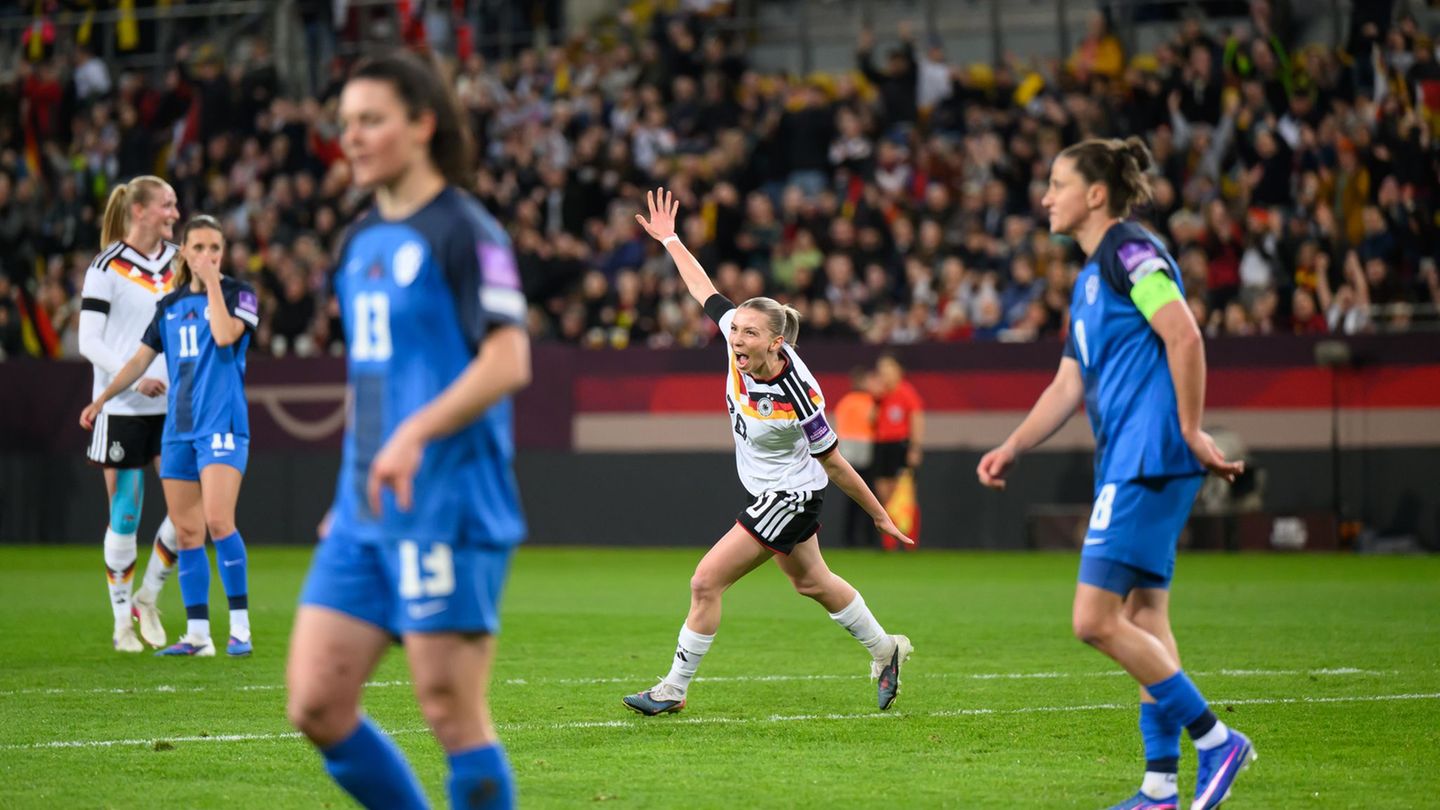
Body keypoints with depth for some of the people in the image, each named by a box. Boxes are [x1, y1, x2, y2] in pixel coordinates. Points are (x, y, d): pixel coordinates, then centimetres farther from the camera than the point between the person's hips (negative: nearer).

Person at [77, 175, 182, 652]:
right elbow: (88, 341, -8)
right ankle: (122, 621, 10)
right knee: (124, 515, -1)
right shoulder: (107, 268, -6)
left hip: (172, 404, 5)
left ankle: (148, 597, 15)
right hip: (121, 410, -5)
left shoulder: (178, 261, 10)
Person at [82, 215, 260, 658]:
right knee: (187, 532, 4)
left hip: (222, 425, -5)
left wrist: (212, 283, -13)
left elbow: (225, 335, -20)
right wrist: (101, 399, 9)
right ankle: (197, 634, 9)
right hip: (178, 430, 5)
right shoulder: (170, 305, 14)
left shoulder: (239, 293, -1)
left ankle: (240, 627, -11)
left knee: (217, 521, -18)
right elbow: (141, 358, 16)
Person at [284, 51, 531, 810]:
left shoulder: (464, 232, -8)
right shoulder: (361, 241, 17)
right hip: (365, 515, 8)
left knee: (452, 714, -5)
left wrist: (414, 435, -24)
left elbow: (508, 361, -16)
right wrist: (354, 484, 19)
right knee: (316, 706, 2)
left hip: (448, 510, -8)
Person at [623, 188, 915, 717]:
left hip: (790, 495, -8)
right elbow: (705, 291, -1)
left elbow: (834, 464, -20)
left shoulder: (798, 396, -31)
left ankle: (674, 689, 2)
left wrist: (879, 516, -10)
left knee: (706, 583, -10)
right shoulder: (741, 344, -17)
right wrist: (669, 239, 3)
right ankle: (885, 651, 44)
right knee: (810, 582, 25)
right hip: (769, 491, 8)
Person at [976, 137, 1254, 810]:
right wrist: (1011, 449, 15)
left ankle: (1214, 740, -6)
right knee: (1144, 618, 10)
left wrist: (1191, 432, -17)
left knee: (1095, 620, -12)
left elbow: (1185, 337, -18)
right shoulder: (1089, 280, 21)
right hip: (1129, 467, 10)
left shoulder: (1130, 252, -9)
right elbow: (1069, 385, 23)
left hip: (1149, 463, -10)